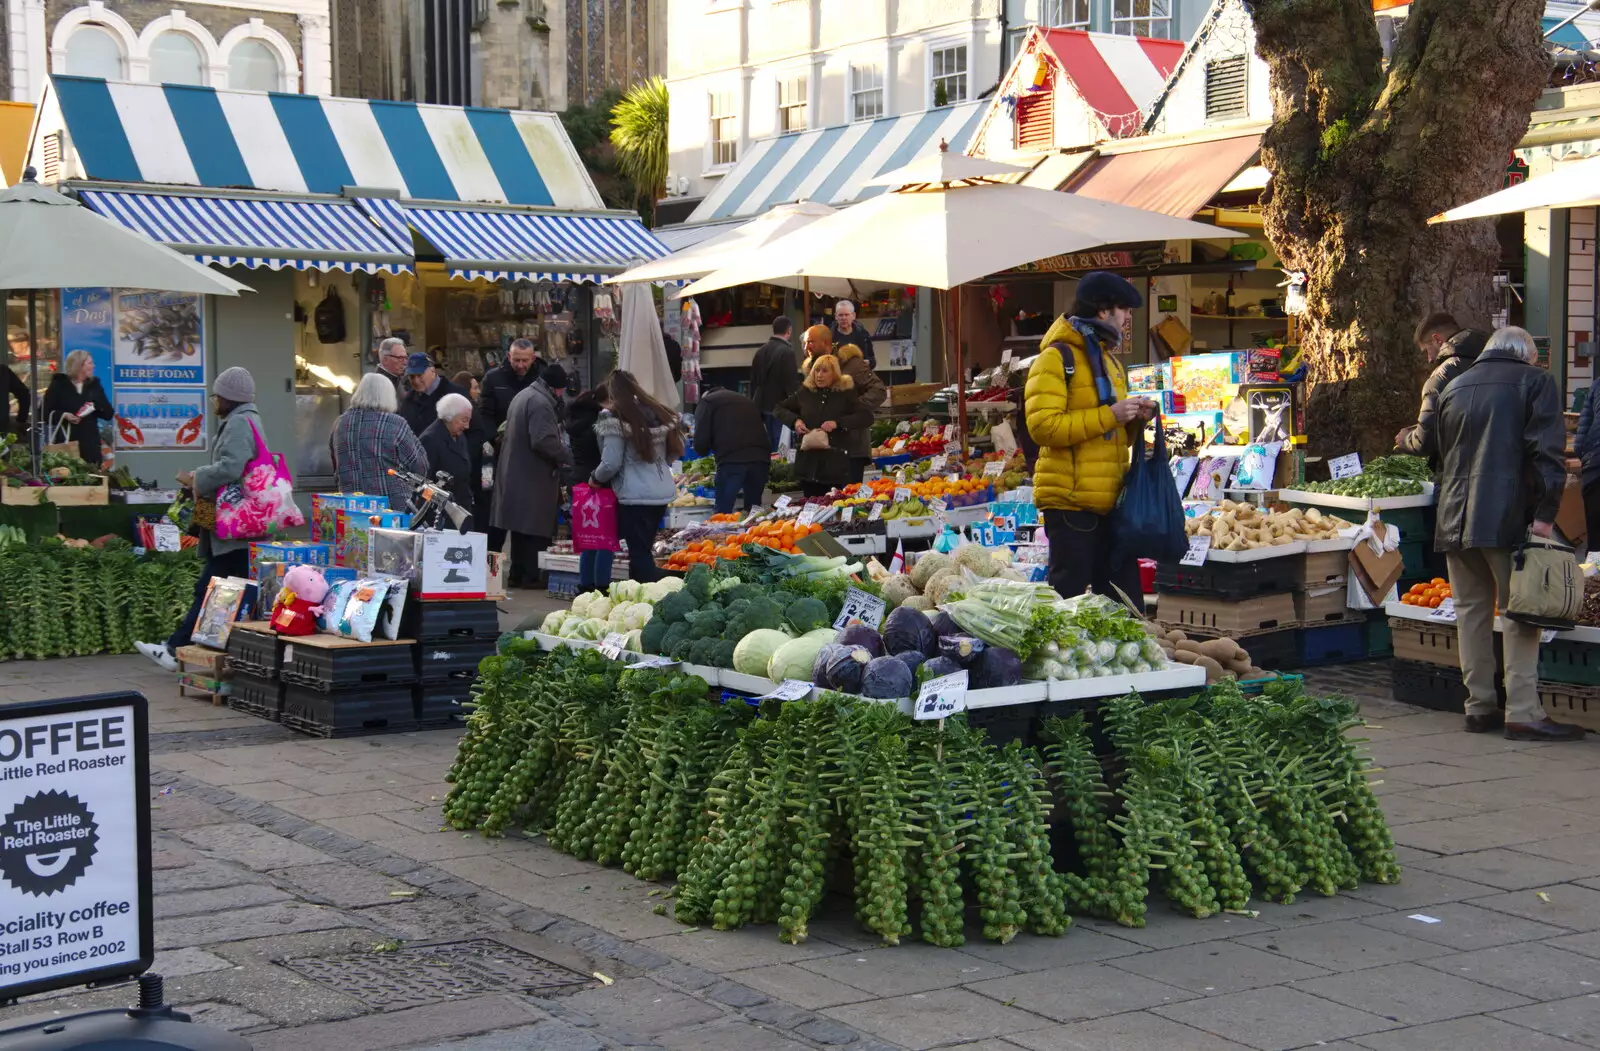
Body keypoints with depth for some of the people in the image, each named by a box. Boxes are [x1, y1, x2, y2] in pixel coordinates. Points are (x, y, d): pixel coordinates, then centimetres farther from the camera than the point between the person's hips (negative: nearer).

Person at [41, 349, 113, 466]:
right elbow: (45, 413, 0)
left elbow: (109, 414, 9)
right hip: (66, 443, -3)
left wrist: (96, 407, -10)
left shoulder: (94, 386, 13)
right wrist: (63, 415, -16)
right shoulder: (58, 385, 3)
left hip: (90, 444, 3)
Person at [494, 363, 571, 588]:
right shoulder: (541, 403, -17)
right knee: (536, 529, -5)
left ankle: (518, 574, 17)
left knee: (521, 529, 13)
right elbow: (543, 441, -26)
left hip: (514, 475, 10)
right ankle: (531, 576, -4)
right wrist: (567, 455, -12)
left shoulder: (523, 396, 17)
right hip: (533, 478, -10)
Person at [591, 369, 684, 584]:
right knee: (643, 550, 17)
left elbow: (611, 464, -12)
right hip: (662, 491, 7)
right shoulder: (659, 414, 9)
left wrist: (596, 479, 7)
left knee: (639, 554, -3)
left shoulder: (615, 419, -11)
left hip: (634, 495, -7)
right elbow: (675, 451, 17)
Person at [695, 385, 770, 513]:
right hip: (760, 458, 5)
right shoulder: (746, 400, 32)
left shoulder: (707, 401, 15)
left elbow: (701, 442, 7)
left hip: (732, 460, -5)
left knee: (722, 513, 1)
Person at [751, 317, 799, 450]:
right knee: (779, 445, -5)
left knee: (767, 445, 13)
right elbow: (792, 382, -17)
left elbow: (753, 380, 15)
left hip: (762, 404, 8)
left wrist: (755, 400, 23)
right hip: (780, 406, -8)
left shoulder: (761, 350, 8)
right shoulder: (787, 352, -15)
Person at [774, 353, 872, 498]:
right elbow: (780, 409, 18)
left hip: (835, 464, -3)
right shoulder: (805, 392, 7)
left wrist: (838, 423, -20)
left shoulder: (845, 394, -1)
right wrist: (795, 421, -3)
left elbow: (867, 417, -9)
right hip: (808, 463, 3)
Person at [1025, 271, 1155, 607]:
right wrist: (1109, 416, -19)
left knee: (1125, 598, 10)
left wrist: (1135, 419, 7)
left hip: (1110, 502, 9)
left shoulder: (1109, 360, 21)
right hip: (1070, 501, -9)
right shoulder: (1056, 358, -8)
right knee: (1069, 595, -5)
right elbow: (1043, 426, -19)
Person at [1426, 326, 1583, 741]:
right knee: (1520, 612, -2)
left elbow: (1429, 446, 23)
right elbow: (1547, 451, -10)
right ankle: (1522, 713, -7)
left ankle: (1480, 707, 13)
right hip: (1508, 518, -5)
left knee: (1471, 610, 11)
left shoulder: (1453, 387, 16)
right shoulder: (1534, 381, 0)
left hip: (1455, 520, 5)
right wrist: (1545, 513, -12)